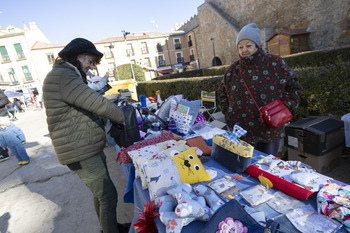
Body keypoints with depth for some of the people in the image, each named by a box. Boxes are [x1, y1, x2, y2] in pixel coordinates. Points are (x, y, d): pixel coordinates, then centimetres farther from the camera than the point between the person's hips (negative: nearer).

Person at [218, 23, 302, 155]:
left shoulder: (275, 64, -3)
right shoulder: (233, 70, 2)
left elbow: (293, 86, 7)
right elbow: (222, 93, 16)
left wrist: (285, 106, -8)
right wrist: (228, 112, 4)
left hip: (270, 130, 0)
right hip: (241, 131, 1)